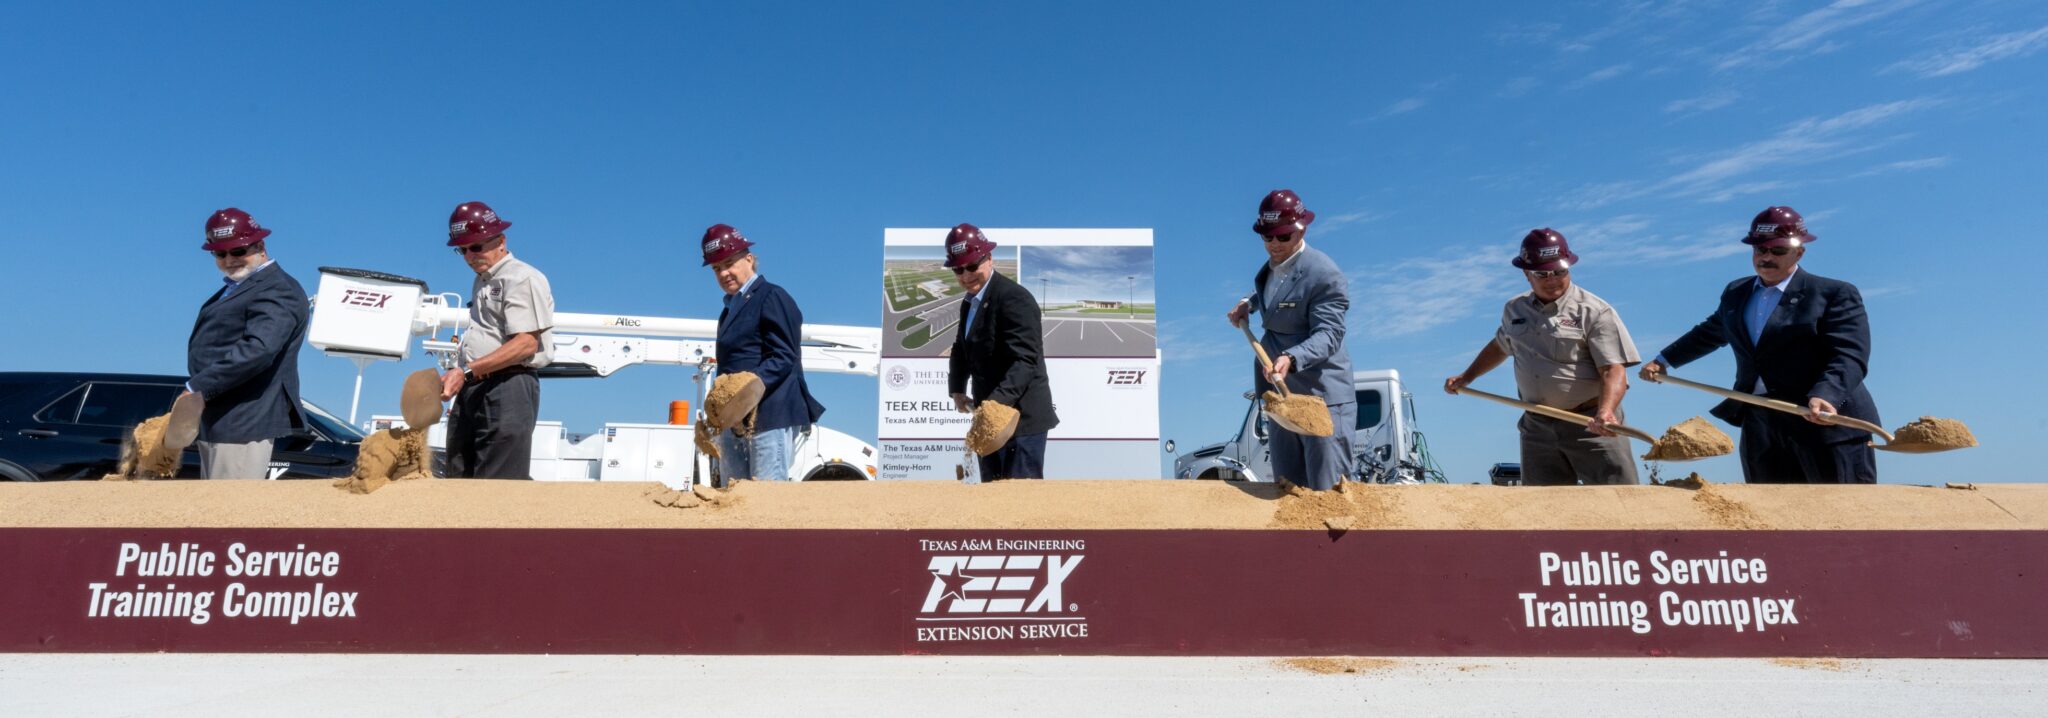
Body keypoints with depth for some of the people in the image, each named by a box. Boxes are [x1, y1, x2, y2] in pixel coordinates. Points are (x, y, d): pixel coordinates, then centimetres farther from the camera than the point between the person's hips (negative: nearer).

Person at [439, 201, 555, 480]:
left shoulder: (523, 278, -6)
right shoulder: (481, 282, 24)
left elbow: (526, 343, -16)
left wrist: (467, 371, -20)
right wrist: (457, 380, 16)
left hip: (508, 388, -9)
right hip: (471, 390, 9)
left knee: (498, 487, -11)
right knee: (459, 480, 7)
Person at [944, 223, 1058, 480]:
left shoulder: (1014, 298, -17)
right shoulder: (970, 303, 13)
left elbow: (1025, 359, -27)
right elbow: (962, 349, 23)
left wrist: (999, 401, -40)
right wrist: (957, 389, 8)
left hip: (1020, 418, -9)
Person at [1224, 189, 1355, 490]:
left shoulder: (1324, 275, -16)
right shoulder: (1272, 266, 11)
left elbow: (1328, 334, -22)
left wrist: (1291, 359, -39)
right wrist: (1248, 304, 15)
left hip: (1322, 397, -9)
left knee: (1329, 488, -6)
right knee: (1286, 487, 13)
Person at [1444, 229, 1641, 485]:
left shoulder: (1595, 312, -9)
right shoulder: (1514, 310, 10)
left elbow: (1614, 370, -16)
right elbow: (1500, 346, 30)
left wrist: (1605, 412, -32)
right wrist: (1465, 378, 29)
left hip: (1590, 424, -5)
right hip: (1537, 426, 5)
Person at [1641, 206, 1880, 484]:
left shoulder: (1837, 294, -5)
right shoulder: (1735, 293, 14)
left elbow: (1849, 357, -16)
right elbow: (1710, 332, 32)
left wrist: (1824, 397, -33)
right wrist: (1665, 360, 38)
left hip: (1829, 424, -5)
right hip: (1759, 428, 5)